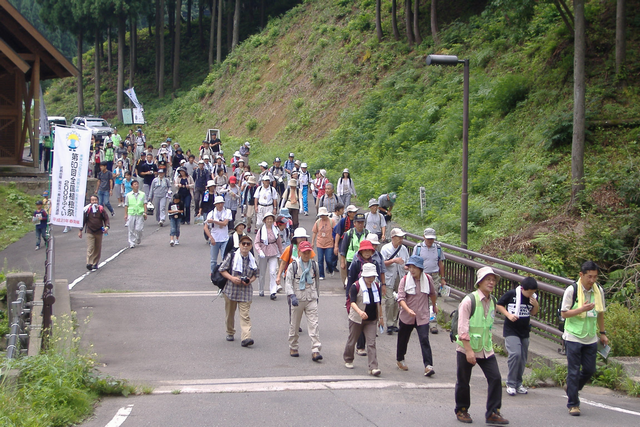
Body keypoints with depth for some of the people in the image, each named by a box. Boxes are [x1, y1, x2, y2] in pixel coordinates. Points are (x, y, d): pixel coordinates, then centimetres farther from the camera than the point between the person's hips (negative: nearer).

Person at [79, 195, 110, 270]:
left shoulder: (101, 209, 0)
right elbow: (83, 220, 4)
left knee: (98, 248, 8)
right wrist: (80, 230, 5)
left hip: (99, 231, 2)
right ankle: (89, 263, -19)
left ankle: (95, 263, 18)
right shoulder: (87, 210, -3)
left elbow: (106, 218, 7)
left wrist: (107, 227, -10)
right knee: (90, 248, -13)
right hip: (90, 231, -2)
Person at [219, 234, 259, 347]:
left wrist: (250, 280, -6)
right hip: (231, 290, -1)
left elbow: (255, 274, 16)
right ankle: (230, 333, 35)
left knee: (245, 315, -10)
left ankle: (246, 338, -19)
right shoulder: (232, 256, -4)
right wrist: (232, 278, -16)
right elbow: (222, 270, -1)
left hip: (246, 292, 1)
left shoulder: (252, 260, 5)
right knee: (230, 313, 13)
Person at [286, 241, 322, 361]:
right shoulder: (293, 265, -4)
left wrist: (316, 295, 22)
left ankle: (315, 350, -14)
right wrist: (292, 296, -20)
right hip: (298, 299, -1)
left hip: (311, 299, 1)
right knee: (294, 324, 9)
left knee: (313, 324, -9)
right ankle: (293, 348, 26)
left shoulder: (314, 265, 7)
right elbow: (288, 281, -8)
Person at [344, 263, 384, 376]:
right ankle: (348, 360, 37)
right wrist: (360, 312, -40)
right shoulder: (356, 286, -12)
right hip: (357, 320, -3)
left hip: (372, 320, 3)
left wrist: (380, 317, 18)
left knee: (371, 343, -7)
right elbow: (353, 302, -23)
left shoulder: (376, 286, 6)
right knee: (352, 340, 13)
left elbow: (378, 303, 16)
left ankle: (373, 367, -12)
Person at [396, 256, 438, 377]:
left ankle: (428, 365, -18)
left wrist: (434, 306, 32)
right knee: (403, 338, 16)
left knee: (424, 339, -14)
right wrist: (408, 309, -32)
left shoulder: (427, 279, -1)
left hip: (422, 316, 0)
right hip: (407, 317, 0)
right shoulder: (405, 280, -7)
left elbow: (433, 293, 19)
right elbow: (401, 298, -15)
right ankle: (400, 360, 40)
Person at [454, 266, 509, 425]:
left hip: (486, 349, 6)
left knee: (495, 378, -5)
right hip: (466, 348, -5)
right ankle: (461, 411, 26)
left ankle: (493, 413, 2)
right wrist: (469, 350, -20)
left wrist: (489, 345, 14)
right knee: (463, 382, 6)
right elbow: (462, 328, -17)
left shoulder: (493, 302, 6)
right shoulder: (469, 300, -15)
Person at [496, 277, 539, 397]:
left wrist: (536, 305, -8)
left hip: (524, 332, 5)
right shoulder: (511, 294, -13)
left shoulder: (533, 297, 1)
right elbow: (498, 305, -3)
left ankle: (518, 383, 23)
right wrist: (508, 315, -17)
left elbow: (533, 313, 13)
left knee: (523, 358, 8)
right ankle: (511, 384, -9)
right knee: (515, 354, -20)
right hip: (511, 331, -5)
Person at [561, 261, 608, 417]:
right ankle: (573, 403, 6)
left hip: (591, 338, 5)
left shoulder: (599, 291, 4)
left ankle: (572, 391, 31)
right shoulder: (572, 290, -11)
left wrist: (602, 333, 18)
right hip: (574, 337, -5)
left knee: (589, 369, 6)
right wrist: (582, 309, -24)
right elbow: (564, 313, -11)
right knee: (574, 371, -2)